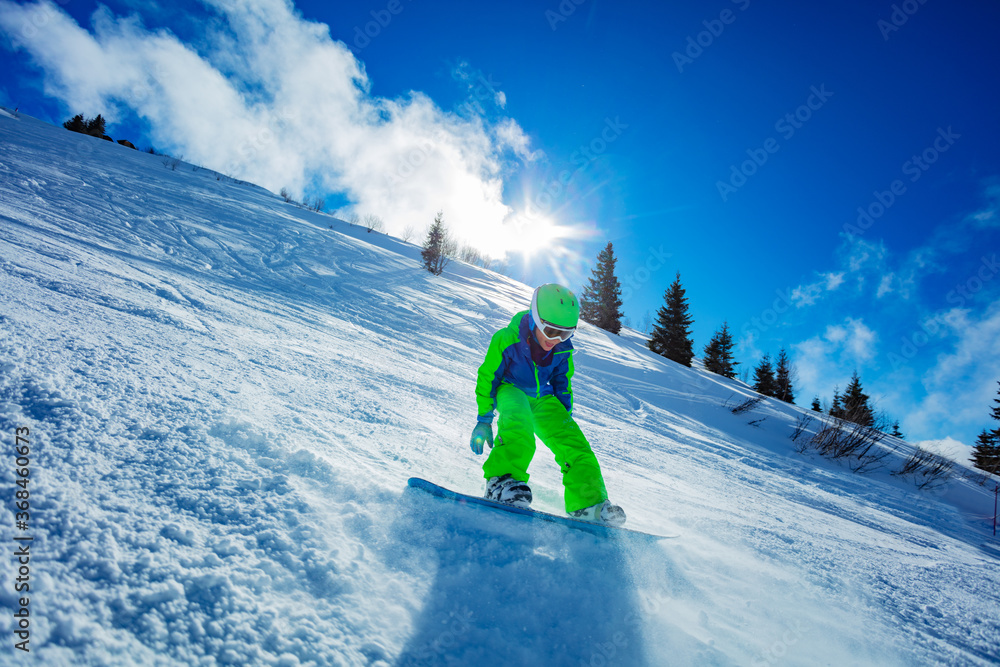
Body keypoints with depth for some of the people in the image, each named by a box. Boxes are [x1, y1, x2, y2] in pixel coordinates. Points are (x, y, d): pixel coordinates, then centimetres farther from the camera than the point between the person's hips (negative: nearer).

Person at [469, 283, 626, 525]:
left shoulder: (563, 350, -8)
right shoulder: (507, 340, -22)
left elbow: (563, 384, 10)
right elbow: (487, 377, -10)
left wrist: (565, 418, 10)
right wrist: (484, 420, -9)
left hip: (541, 398, 4)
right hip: (510, 391, -4)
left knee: (573, 441, -13)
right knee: (519, 425, -39)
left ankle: (589, 503, -11)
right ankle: (502, 482, -44)